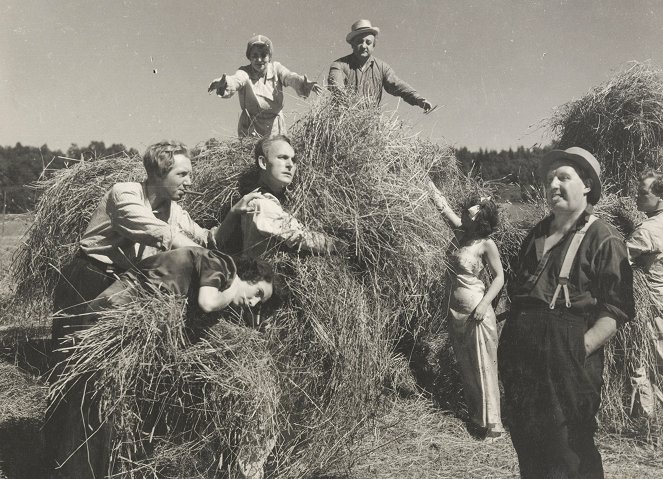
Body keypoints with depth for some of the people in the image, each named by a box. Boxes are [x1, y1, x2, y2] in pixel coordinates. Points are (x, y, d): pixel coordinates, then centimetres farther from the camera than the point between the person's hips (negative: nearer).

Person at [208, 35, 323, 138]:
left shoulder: (276, 68, 0)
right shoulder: (245, 72, -7)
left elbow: (290, 76, -20)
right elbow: (236, 79, -30)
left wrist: (304, 83, -42)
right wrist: (224, 82, -54)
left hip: (275, 127, 2)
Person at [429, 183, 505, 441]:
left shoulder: (486, 244, -11)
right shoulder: (462, 234, 5)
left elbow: (499, 277, -9)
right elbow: (444, 206, 10)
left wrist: (484, 304, -19)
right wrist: (428, 184, 11)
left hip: (476, 312, -7)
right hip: (456, 310, 7)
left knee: (483, 367, 0)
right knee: (465, 366, 14)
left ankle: (492, 424, 10)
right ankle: (475, 417, 28)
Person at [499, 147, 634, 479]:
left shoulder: (603, 240, -6)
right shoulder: (537, 235, 14)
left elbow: (615, 310, -12)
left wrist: (580, 349, -19)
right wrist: (509, 344, 13)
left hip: (568, 365, -6)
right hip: (522, 359, 7)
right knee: (528, 452, 18)